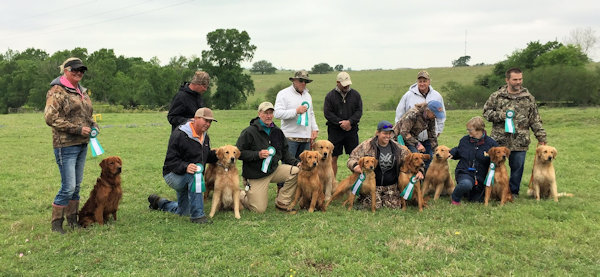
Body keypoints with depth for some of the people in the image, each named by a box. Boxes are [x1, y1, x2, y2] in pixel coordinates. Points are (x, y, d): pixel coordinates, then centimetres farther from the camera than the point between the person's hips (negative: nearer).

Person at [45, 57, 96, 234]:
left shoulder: (82, 92, 15)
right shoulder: (57, 91, -9)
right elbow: (50, 118, -17)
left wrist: (93, 125, 5)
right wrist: (77, 129, -19)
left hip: (82, 145, 8)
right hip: (66, 145, -8)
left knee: (77, 185, 13)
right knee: (68, 186, -7)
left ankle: (72, 220, 24)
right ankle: (56, 224, 7)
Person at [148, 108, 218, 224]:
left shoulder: (205, 136, 5)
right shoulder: (179, 134, -22)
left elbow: (207, 156, 17)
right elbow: (171, 160, -24)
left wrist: (217, 154, -4)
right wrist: (185, 167, -41)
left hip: (187, 178, 8)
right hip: (173, 175, -8)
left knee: (182, 211, 18)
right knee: (195, 174, -40)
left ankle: (159, 202, 43)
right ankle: (197, 215, -35)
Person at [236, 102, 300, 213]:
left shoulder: (277, 132, 6)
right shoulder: (249, 132, -13)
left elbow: (285, 153, 12)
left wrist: (296, 163, -4)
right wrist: (257, 154, -25)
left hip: (274, 170, 5)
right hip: (255, 175, -5)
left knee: (296, 171, -18)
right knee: (259, 209, -7)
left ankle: (282, 203, -4)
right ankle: (241, 195, 26)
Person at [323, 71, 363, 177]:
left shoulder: (355, 94, 6)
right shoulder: (330, 96, 0)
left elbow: (359, 111, 2)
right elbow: (327, 113, -5)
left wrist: (349, 122, -14)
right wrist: (340, 123, -13)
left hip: (352, 130, 2)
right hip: (335, 131, -1)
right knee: (333, 157, 2)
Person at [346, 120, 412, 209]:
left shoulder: (397, 147, 4)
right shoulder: (366, 145, -8)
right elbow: (351, 159, -8)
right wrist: (355, 166, -32)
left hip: (391, 186, 4)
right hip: (373, 184, -4)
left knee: (394, 205, -8)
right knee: (375, 205, -18)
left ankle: (383, 198, 26)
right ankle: (363, 198, 18)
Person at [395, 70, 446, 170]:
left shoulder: (437, 96, 5)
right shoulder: (408, 95, -3)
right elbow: (399, 115, 6)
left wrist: (438, 131, 13)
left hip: (430, 137, 2)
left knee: (429, 164, 4)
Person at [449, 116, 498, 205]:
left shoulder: (491, 143, -5)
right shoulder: (465, 140, 4)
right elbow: (458, 152, 19)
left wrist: (489, 157, -18)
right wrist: (451, 153, -1)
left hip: (480, 177, 1)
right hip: (464, 172, -1)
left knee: (477, 200, 13)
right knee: (466, 184, -38)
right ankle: (455, 198, -7)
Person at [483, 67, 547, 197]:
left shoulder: (528, 98, 8)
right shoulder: (497, 96, 2)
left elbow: (535, 120, 11)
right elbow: (486, 112, 6)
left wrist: (541, 136, 5)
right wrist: (499, 115, -11)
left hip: (520, 142, 1)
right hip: (499, 141, -1)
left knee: (517, 167, 7)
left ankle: (514, 192, 23)